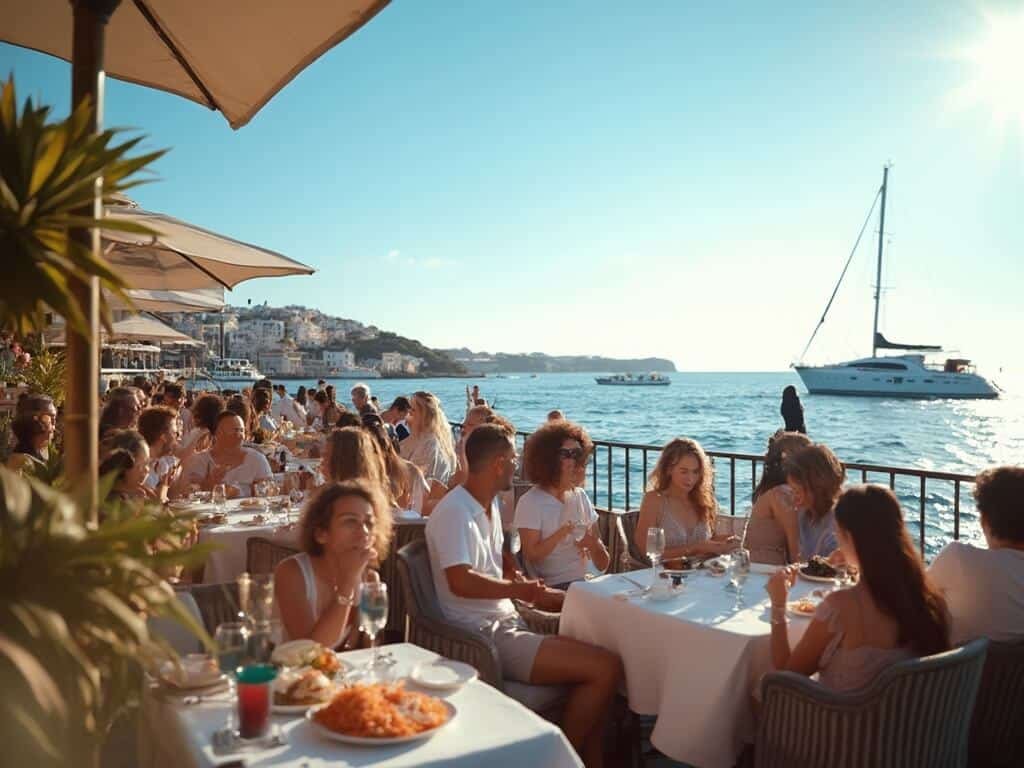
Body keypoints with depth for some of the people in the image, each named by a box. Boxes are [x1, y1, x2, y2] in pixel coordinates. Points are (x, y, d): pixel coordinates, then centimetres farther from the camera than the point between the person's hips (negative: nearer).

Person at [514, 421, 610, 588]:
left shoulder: (580, 496, 11)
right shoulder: (530, 502, -6)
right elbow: (531, 556, -13)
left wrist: (593, 543, -12)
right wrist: (563, 532, -22)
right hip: (553, 588, -5)